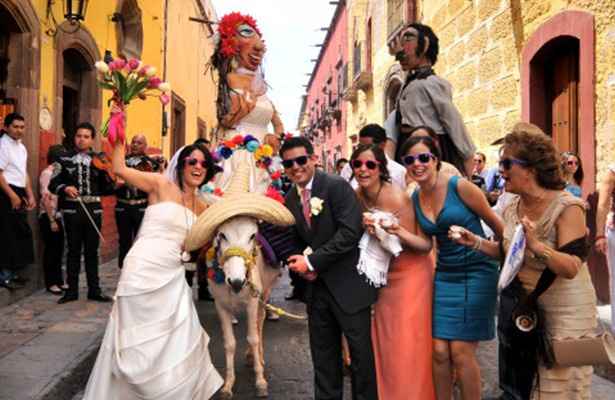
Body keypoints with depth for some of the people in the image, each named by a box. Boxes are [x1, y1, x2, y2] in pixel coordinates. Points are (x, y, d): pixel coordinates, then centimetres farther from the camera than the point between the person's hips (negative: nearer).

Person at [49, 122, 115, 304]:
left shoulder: (100, 160, 6)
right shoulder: (64, 159, 2)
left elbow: (105, 190, 5)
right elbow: (53, 184, -2)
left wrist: (114, 182, -15)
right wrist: (65, 188, -21)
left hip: (93, 210, 1)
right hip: (72, 210, -1)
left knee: (92, 251, 8)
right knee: (74, 251, 6)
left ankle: (94, 290, 16)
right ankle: (72, 290, 15)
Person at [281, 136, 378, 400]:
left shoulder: (337, 186, -12)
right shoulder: (290, 200, 8)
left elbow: (350, 232, -20)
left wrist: (312, 261, -19)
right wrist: (301, 264, -5)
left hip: (348, 285, -6)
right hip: (316, 286, 6)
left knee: (361, 351, 4)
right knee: (323, 356, 14)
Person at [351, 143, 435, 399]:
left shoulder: (396, 198, -25)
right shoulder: (356, 197, -6)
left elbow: (425, 246, -20)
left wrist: (400, 233, -37)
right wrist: (367, 228, -10)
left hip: (410, 272, -6)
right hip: (383, 274, 6)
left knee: (407, 343, -1)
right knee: (384, 340, 15)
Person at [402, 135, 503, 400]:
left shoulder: (460, 186, -14)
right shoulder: (415, 198, 3)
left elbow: (495, 223, -3)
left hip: (476, 274, -5)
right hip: (443, 276, 5)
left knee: (461, 353, -4)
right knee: (439, 352, 2)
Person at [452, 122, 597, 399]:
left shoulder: (566, 208, -20)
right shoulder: (511, 208, 0)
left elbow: (571, 268, -26)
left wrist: (536, 245, -40)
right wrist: (476, 243, -2)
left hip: (563, 313, -6)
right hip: (519, 305, 6)